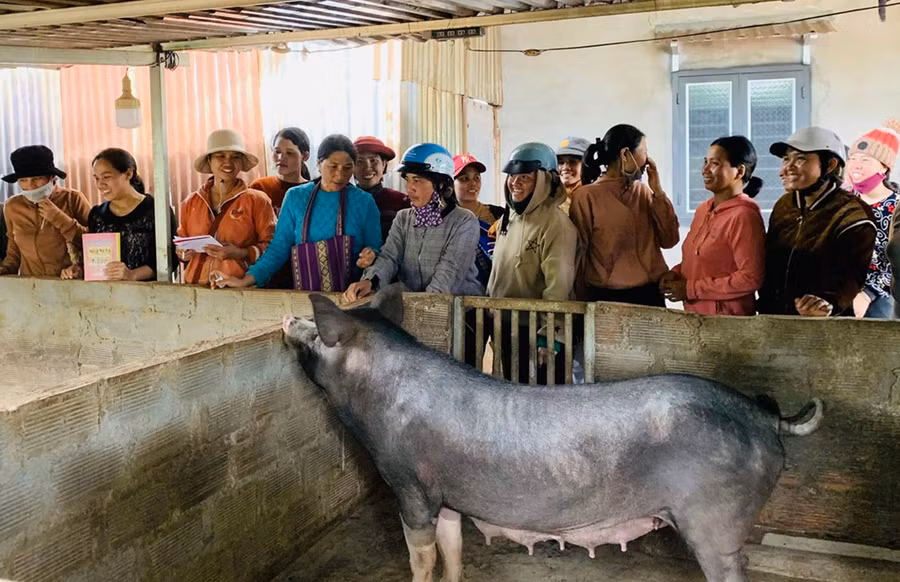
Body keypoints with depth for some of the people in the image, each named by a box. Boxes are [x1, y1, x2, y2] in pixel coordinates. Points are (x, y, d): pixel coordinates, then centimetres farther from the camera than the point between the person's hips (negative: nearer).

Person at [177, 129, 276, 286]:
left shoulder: (257, 201, 5)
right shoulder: (191, 203, 15)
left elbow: (272, 246, 1)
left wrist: (241, 254, -12)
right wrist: (183, 253, 3)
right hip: (197, 286, 5)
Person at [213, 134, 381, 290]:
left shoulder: (364, 202, 5)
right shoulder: (296, 197, 8)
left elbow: (375, 249, 10)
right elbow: (279, 248, 8)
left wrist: (370, 255, -13)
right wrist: (245, 281, -1)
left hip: (350, 292, 0)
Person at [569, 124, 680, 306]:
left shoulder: (644, 192, 7)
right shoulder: (587, 196, -7)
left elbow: (669, 240, 3)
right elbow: (578, 254, -2)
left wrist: (657, 191, -2)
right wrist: (583, 303, 3)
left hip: (650, 295, 4)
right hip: (606, 297, -4)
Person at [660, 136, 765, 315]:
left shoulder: (744, 215, -16)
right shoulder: (703, 210, 7)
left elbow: (751, 278, -20)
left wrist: (691, 289, -18)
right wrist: (676, 273, -1)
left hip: (728, 321, -7)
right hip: (694, 314, 7)